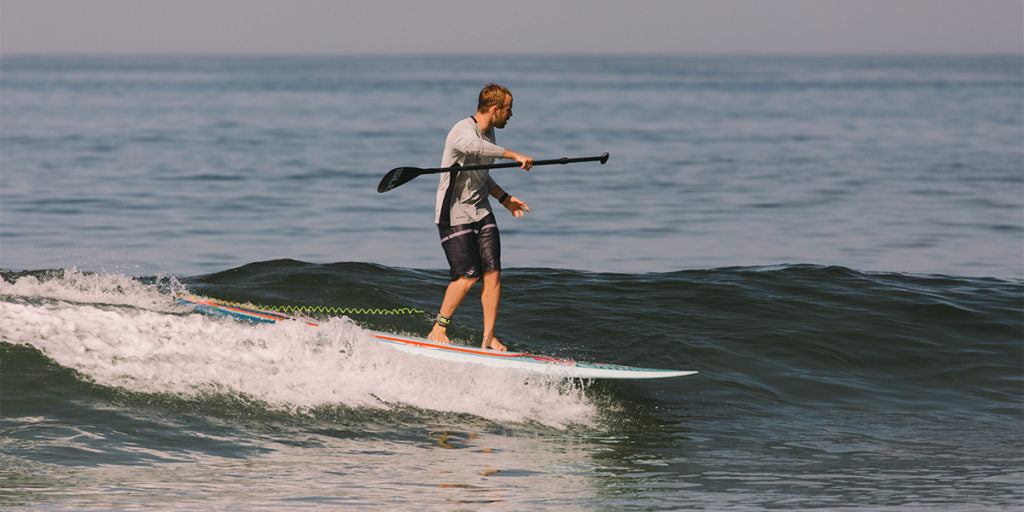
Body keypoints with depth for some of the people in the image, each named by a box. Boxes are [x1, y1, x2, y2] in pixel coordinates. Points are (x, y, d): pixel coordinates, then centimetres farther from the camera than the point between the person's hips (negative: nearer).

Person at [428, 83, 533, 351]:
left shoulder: (488, 132, 12)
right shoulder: (463, 131, -18)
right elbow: (473, 147, -44)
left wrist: (504, 198, 20)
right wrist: (513, 155, -44)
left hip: (481, 213, 8)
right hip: (454, 213, -8)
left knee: (492, 274, -4)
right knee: (468, 276, -14)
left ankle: (489, 339, 1)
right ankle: (438, 331, 2)